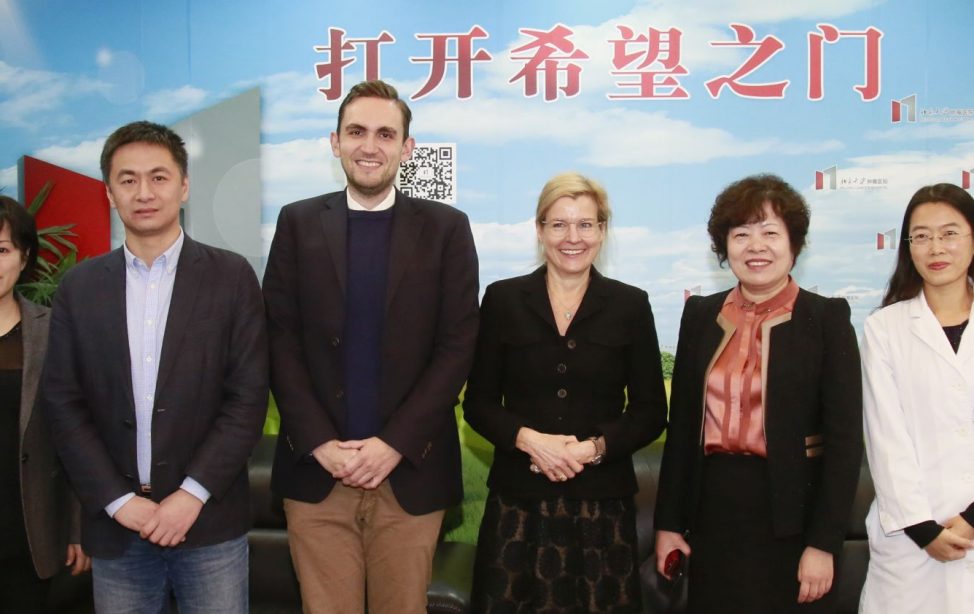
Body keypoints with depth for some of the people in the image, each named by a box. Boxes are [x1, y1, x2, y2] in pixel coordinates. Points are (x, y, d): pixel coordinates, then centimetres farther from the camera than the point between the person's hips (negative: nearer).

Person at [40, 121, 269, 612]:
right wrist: (118, 501, -6)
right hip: (114, 526, 2)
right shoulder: (79, 287, 5)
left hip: (209, 520, -2)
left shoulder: (231, 277, -2)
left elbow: (248, 396, -6)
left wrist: (192, 495, -11)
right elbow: (63, 404, 2)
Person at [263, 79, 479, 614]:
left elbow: (457, 346, -2)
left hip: (410, 471, 0)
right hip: (316, 469, 1)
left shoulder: (446, 228, 3)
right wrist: (321, 444, -8)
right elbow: (281, 342, 2)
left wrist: (395, 444, -9)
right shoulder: (298, 223, 6)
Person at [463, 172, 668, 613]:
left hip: (602, 501, 0)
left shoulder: (631, 305, 3)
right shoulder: (502, 299, 3)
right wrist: (528, 438, -13)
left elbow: (651, 412, 4)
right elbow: (478, 403, 4)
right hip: (518, 499, 0)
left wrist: (595, 447, -12)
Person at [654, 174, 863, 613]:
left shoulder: (826, 318, -5)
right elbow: (682, 424, 7)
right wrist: (669, 521, 5)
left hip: (791, 515, -3)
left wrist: (824, 542, -11)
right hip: (714, 511, 3)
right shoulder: (701, 315, 5)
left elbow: (845, 437, -7)